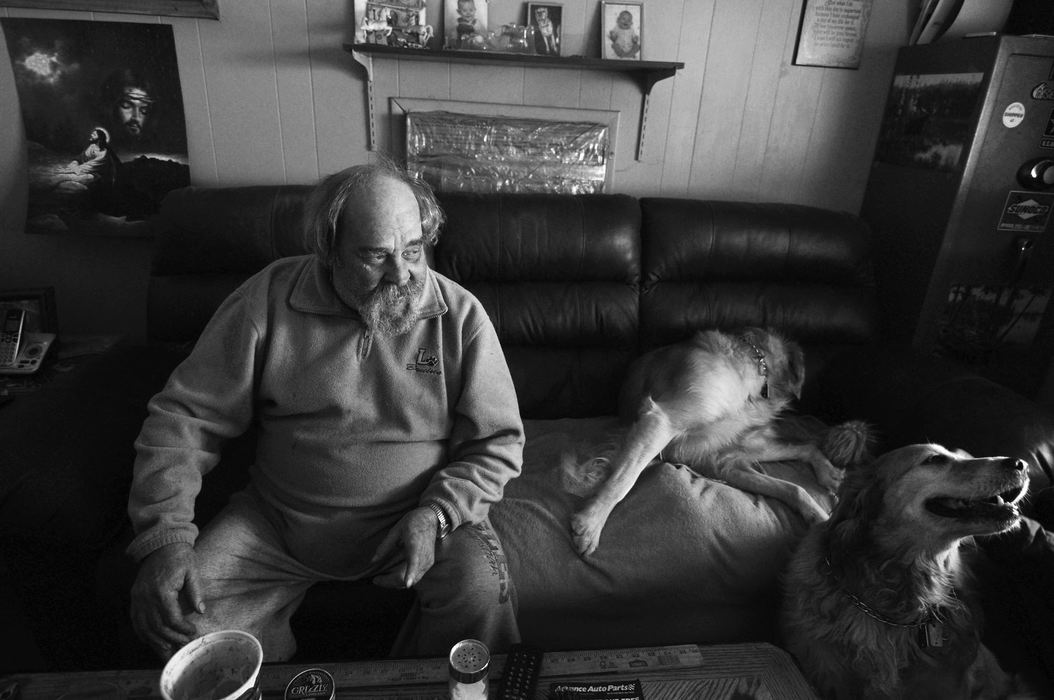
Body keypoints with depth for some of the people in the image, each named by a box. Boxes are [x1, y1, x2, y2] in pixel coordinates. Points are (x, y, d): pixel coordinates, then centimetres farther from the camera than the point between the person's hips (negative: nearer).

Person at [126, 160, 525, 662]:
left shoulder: (459, 315, -10)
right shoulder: (268, 300, -8)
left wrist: (436, 516, -20)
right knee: (173, 611, -14)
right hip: (277, 525, 2)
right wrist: (164, 537, -15)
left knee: (482, 591, -26)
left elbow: (498, 441, -6)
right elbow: (184, 417, -4)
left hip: (421, 520, -1)